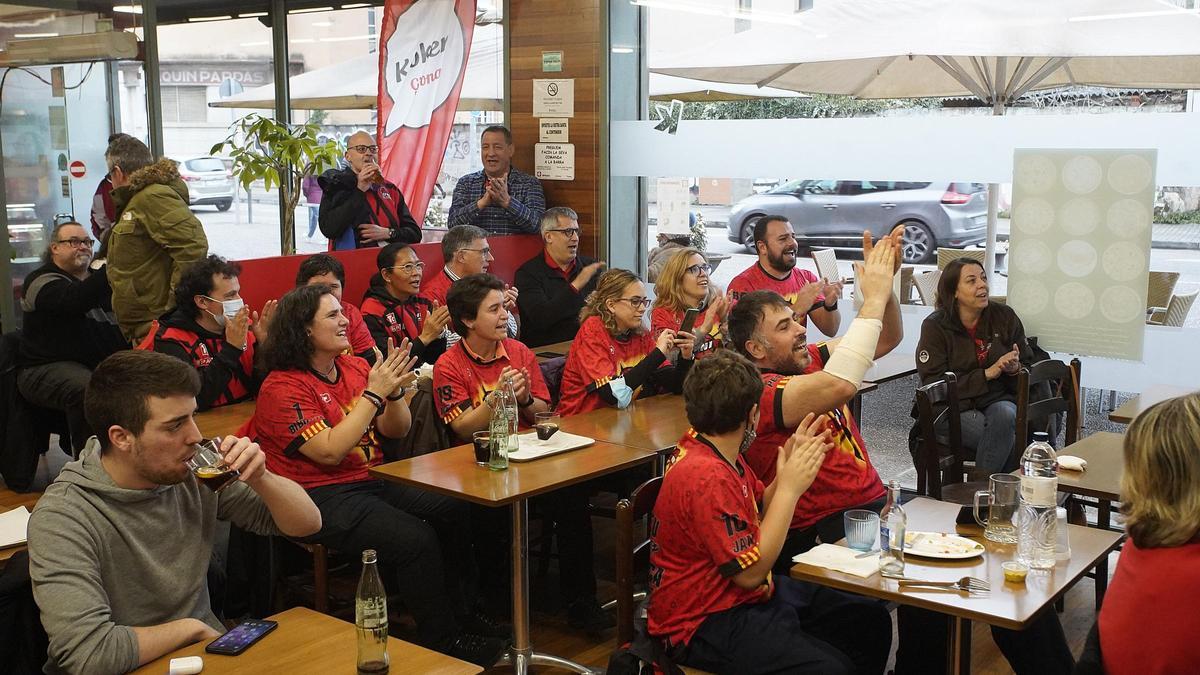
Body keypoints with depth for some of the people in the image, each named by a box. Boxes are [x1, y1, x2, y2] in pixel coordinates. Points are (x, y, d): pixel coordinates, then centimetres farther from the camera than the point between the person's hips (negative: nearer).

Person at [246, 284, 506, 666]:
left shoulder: (355, 367, 8)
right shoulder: (282, 388, -12)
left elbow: (396, 431, 11)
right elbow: (330, 451, -22)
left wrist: (394, 389, -9)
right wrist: (373, 393, -20)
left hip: (372, 481, 7)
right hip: (321, 498, -7)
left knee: (456, 511, -11)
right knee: (416, 538, -24)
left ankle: (458, 611, 7)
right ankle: (444, 642, -6)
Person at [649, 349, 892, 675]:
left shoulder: (712, 450, 3)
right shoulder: (706, 477, -27)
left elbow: (760, 510, 14)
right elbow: (750, 572, -23)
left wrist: (794, 462, -2)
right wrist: (790, 488, -20)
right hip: (707, 623, -10)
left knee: (872, 621, 7)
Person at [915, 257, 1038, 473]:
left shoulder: (1004, 316, 6)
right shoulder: (935, 326, -4)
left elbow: (1029, 366, 14)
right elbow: (934, 383, -11)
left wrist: (1015, 369, -12)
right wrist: (987, 374, -17)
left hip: (998, 400, 4)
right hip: (956, 408, -4)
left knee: (1005, 415, -33)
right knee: (1009, 441, -30)